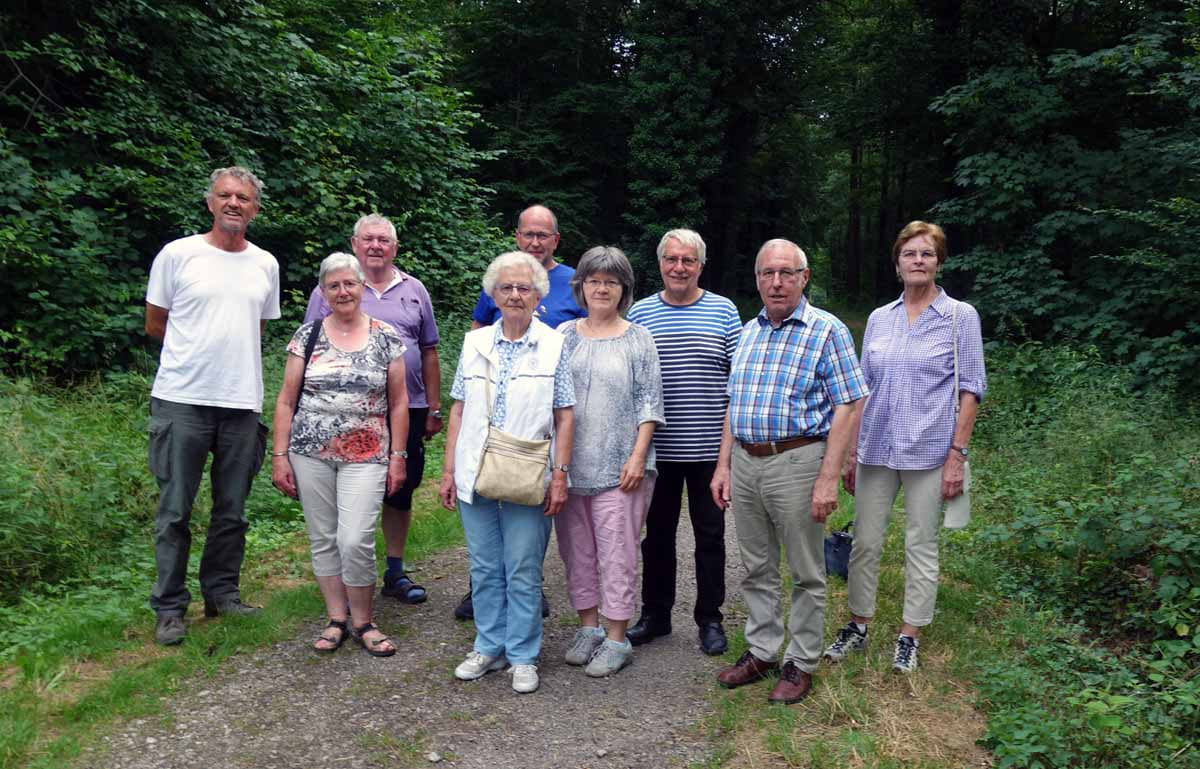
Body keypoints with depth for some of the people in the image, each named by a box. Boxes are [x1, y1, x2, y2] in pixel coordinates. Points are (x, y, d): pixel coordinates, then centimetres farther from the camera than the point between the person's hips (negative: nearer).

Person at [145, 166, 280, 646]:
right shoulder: (177, 255, -2)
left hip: (241, 403, 4)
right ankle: (170, 607, 16)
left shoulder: (265, 265, 9)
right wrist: (201, 345, 8)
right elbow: (154, 325, 6)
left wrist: (228, 348, 11)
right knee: (175, 511, 4)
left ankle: (222, 594, 26)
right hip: (182, 401, -3)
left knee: (232, 511, 12)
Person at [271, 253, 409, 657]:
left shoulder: (387, 337, 2)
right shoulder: (308, 335, 4)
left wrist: (398, 456, 1)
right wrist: (280, 455, 1)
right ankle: (336, 620, 24)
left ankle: (364, 623, 10)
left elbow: (398, 402, 4)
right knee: (323, 539, 8)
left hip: (366, 456, -2)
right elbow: (287, 400, 6)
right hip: (311, 453, 2)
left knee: (355, 541, -10)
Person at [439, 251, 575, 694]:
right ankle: (489, 647, 28)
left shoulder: (554, 346, -1)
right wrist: (449, 469, 6)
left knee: (523, 572, 3)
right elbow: (458, 410, 10)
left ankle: (523, 656, 18)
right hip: (475, 476, 3)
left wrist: (560, 473, -8)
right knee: (484, 569, 13)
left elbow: (564, 416, -1)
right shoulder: (474, 342, 8)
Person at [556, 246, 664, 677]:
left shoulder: (637, 339, 2)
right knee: (576, 550, 11)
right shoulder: (564, 336, 10)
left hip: (618, 467, -3)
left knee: (616, 552, -1)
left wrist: (638, 456, -10)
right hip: (568, 464, 4)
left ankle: (617, 641, 11)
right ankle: (588, 629, 26)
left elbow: (649, 403, -1)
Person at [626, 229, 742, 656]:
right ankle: (655, 614, 28)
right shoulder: (640, 313, 4)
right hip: (657, 447, 1)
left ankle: (710, 619, 24)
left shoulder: (723, 312, 1)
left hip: (709, 446, -1)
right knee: (657, 533, 13)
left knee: (710, 535, 9)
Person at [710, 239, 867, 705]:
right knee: (756, 569, 15)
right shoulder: (748, 333, 13)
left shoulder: (826, 331, -6)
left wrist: (829, 479, -17)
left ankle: (802, 663, 20)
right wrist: (723, 465, 11)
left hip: (797, 461, -6)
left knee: (805, 573, 6)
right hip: (744, 463, 6)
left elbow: (846, 407, -11)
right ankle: (761, 652, 29)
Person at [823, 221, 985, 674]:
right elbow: (862, 390, 11)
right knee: (865, 542, 8)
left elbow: (971, 389, -3)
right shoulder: (879, 319, 8)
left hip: (927, 450, -3)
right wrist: (851, 452, 8)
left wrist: (957, 454, -9)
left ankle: (909, 637, 20)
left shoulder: (960, 317, -1)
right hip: (876, 449, 3)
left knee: (921, 546, 6)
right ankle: (858, 626, 24)